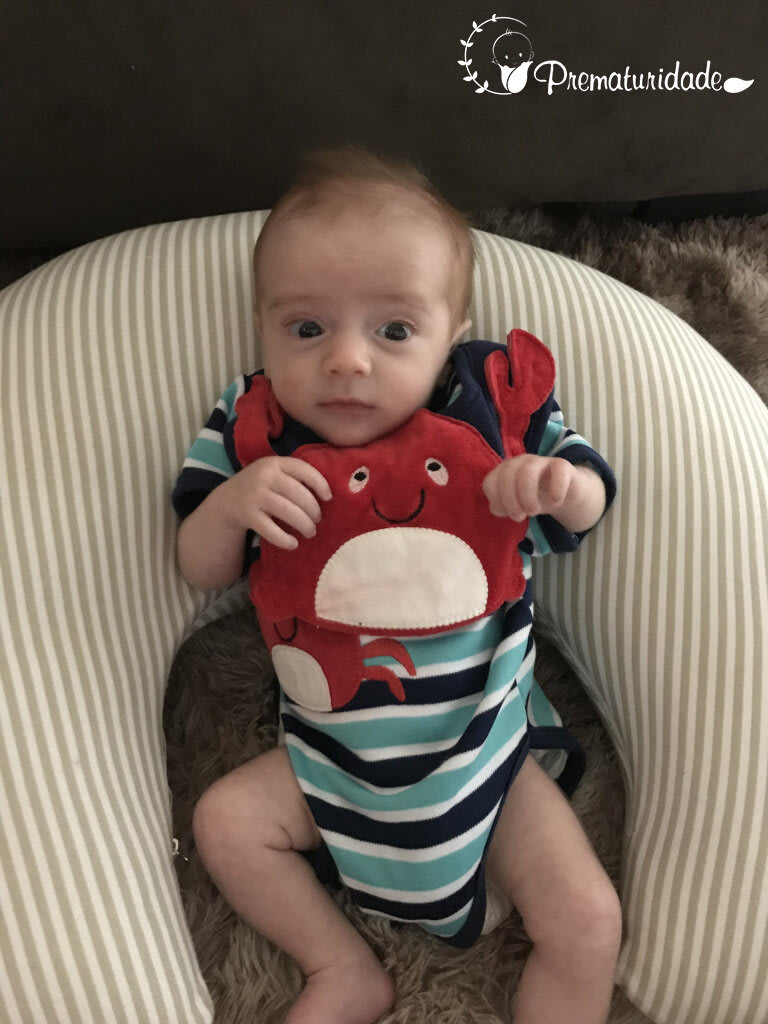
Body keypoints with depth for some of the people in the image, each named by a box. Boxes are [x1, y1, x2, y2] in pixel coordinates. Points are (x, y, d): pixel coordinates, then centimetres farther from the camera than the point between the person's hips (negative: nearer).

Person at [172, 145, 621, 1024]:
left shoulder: (491, 403, -14)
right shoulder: (251, 429, -11)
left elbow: (589, 502, -2)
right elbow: (200, 572, -7)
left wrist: (558, 483, -26)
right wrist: (230, 501, -29)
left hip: (483, 752, -1)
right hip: (331, 758, 2)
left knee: (587, 924, -5)